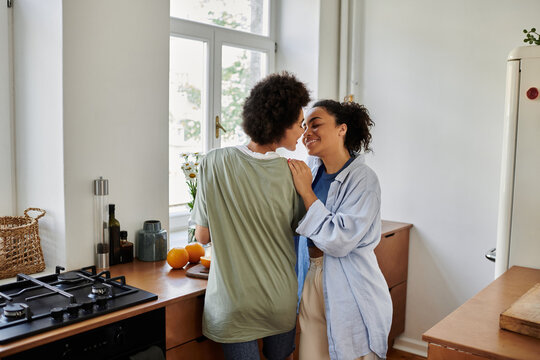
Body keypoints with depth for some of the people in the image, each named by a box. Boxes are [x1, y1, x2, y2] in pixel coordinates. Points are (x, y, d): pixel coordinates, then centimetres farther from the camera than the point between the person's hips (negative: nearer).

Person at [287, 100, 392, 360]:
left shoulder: (363, 180, -15)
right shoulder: (311, 168, 3)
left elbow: (339, 241, -22)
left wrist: (306, 192, -19)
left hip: (349, 290, -6)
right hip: (312, 280, 6)